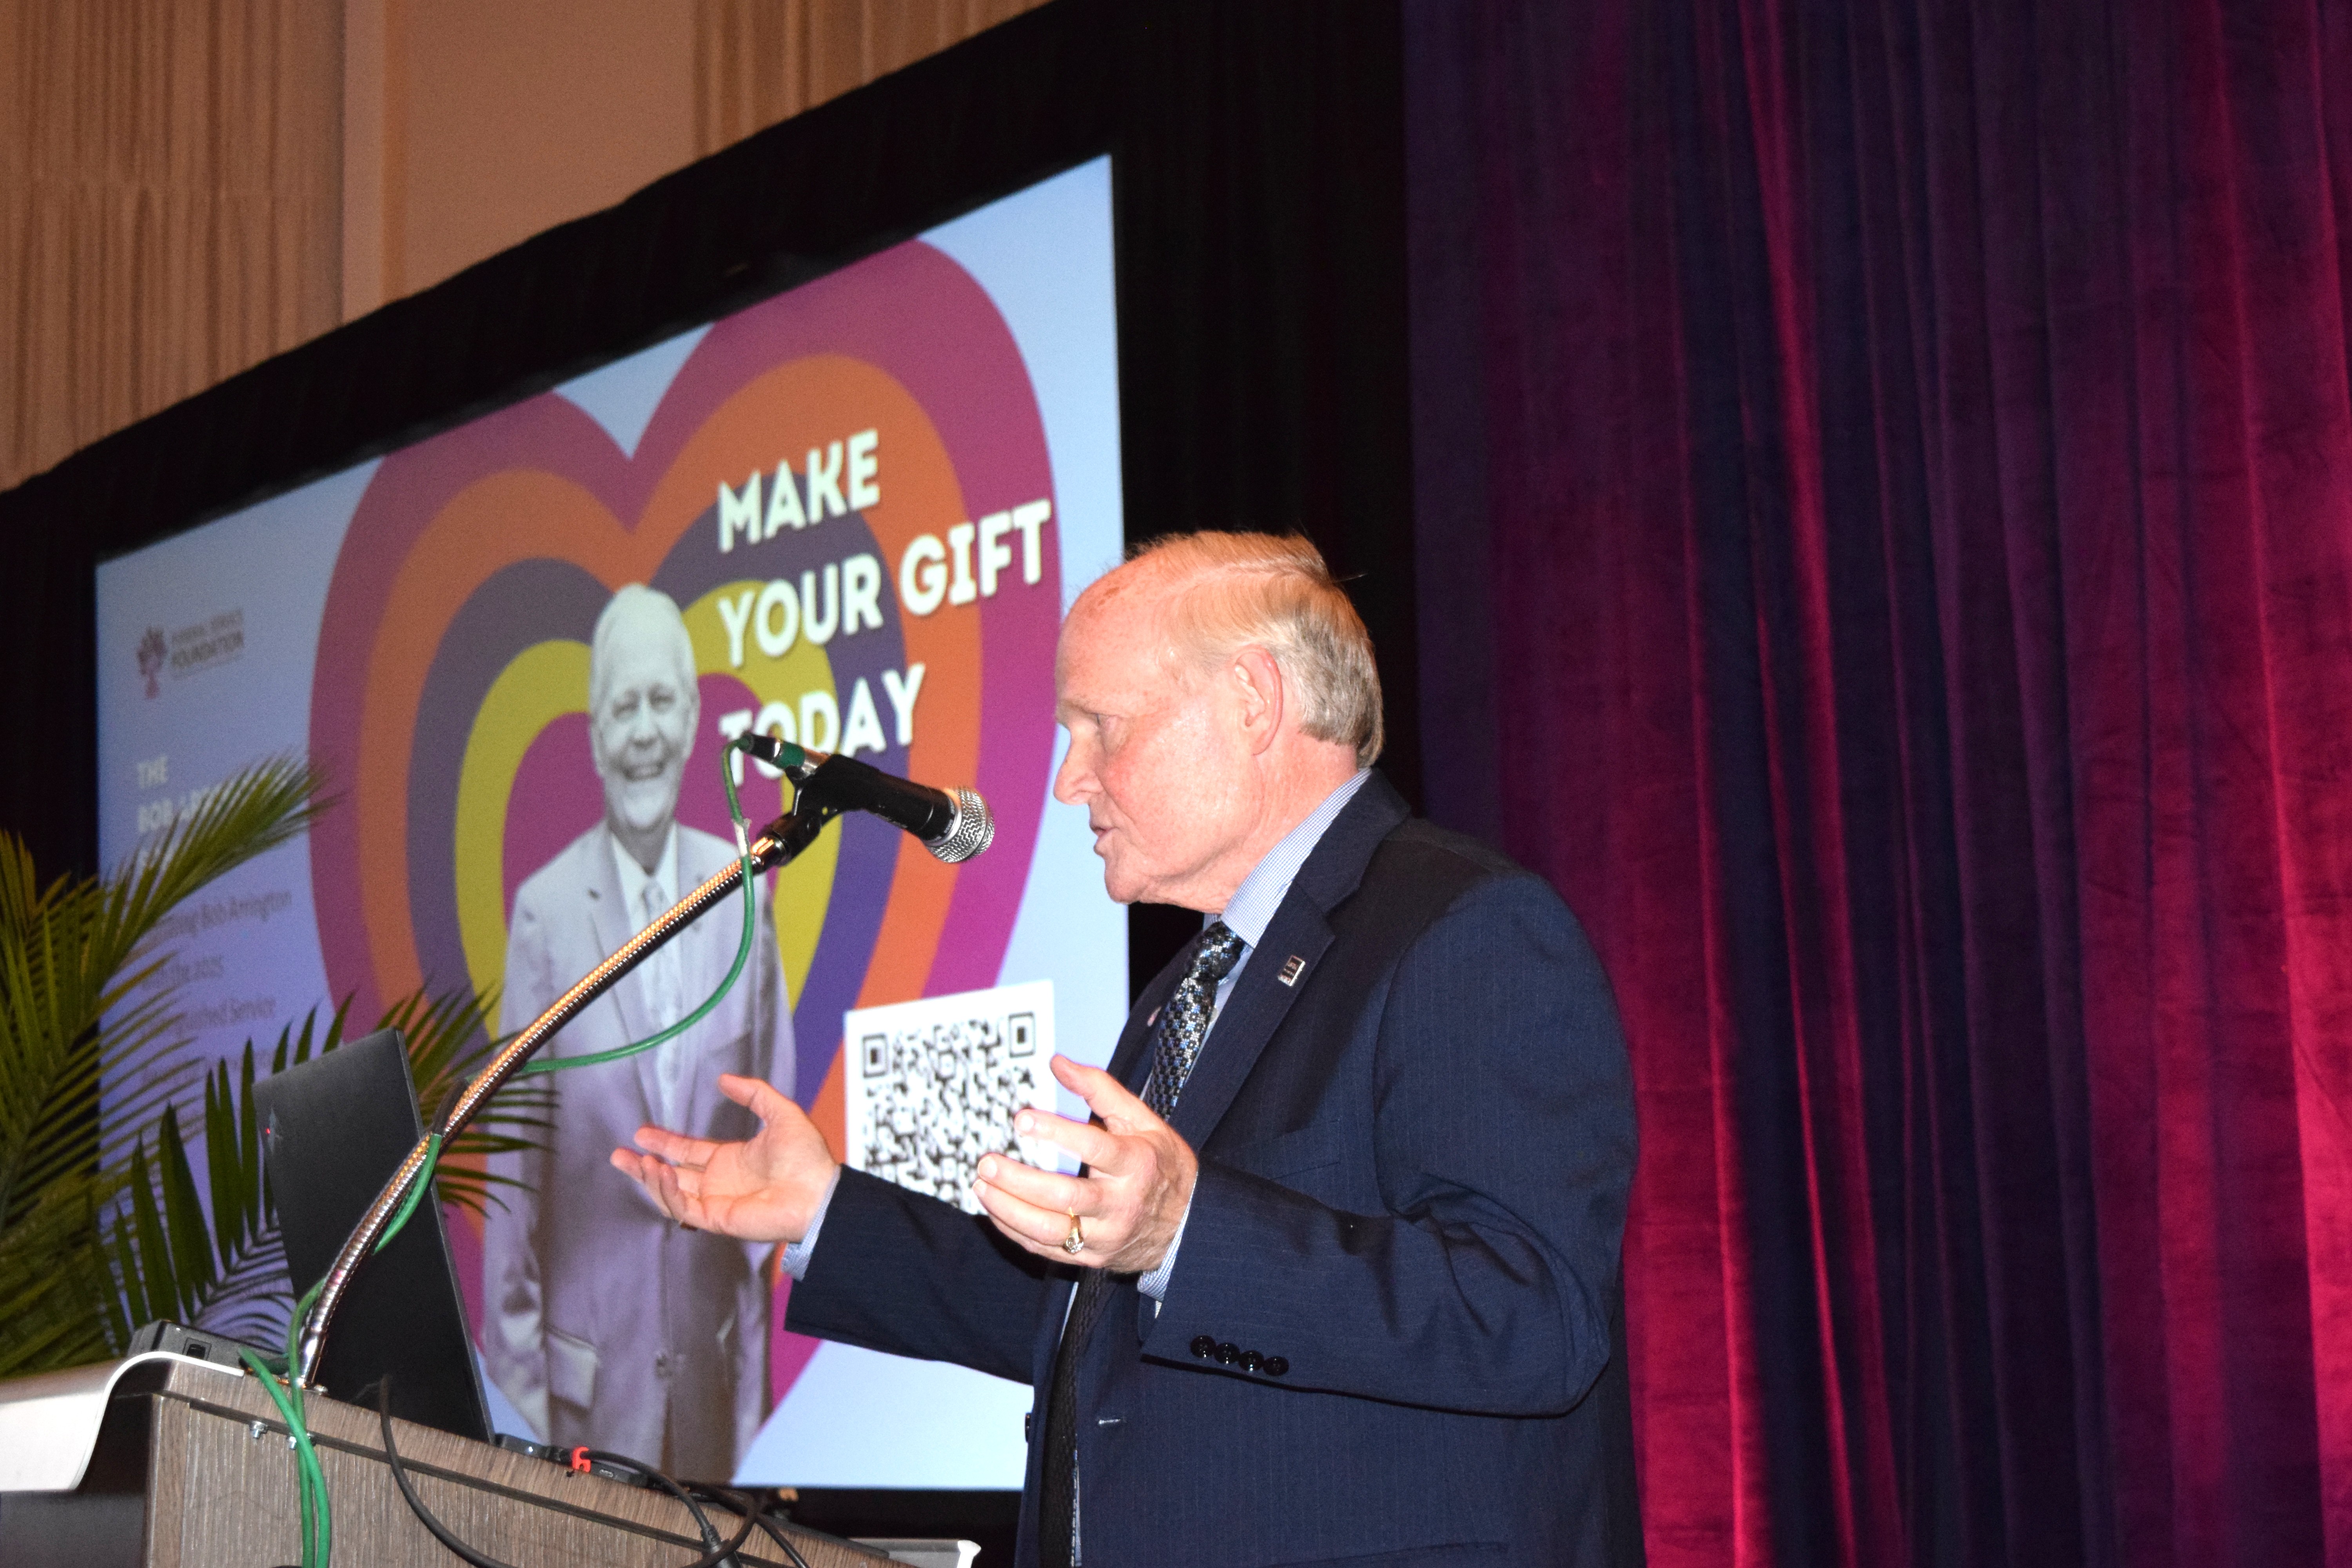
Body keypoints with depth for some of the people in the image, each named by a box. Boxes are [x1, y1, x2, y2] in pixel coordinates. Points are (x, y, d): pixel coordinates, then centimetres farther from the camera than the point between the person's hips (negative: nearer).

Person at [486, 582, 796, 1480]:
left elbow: (768, 1124, 7)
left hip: (713, 1360, 3)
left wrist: (755, 1363, 6)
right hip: (590, 1364, -3)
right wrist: (517, 1375, -2)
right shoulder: (545, 911, -7)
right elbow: (515, 1160, -3)